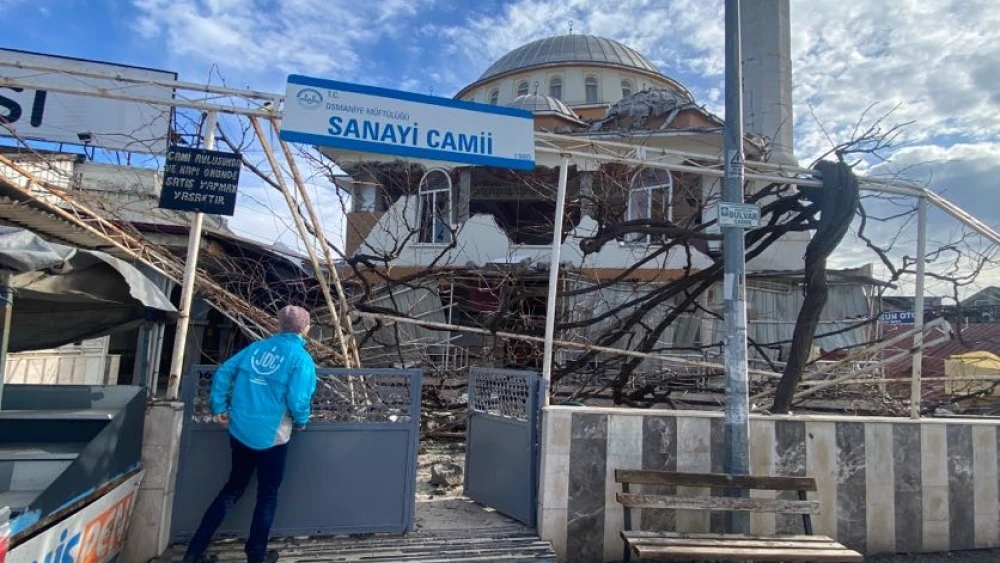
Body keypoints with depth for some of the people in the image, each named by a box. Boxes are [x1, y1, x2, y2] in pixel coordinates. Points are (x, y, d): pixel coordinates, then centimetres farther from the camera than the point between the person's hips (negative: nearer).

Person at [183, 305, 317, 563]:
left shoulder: (257, 347, 3)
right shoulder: (301, 358, -14)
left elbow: (223, 372, 2)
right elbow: (298, 399, -21)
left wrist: (219, 407, 8)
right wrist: (300, 422, -2)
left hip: (240, 431, 6)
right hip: (271, 436, -5)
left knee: (233, 488, 22)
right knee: (267, 495, 14)